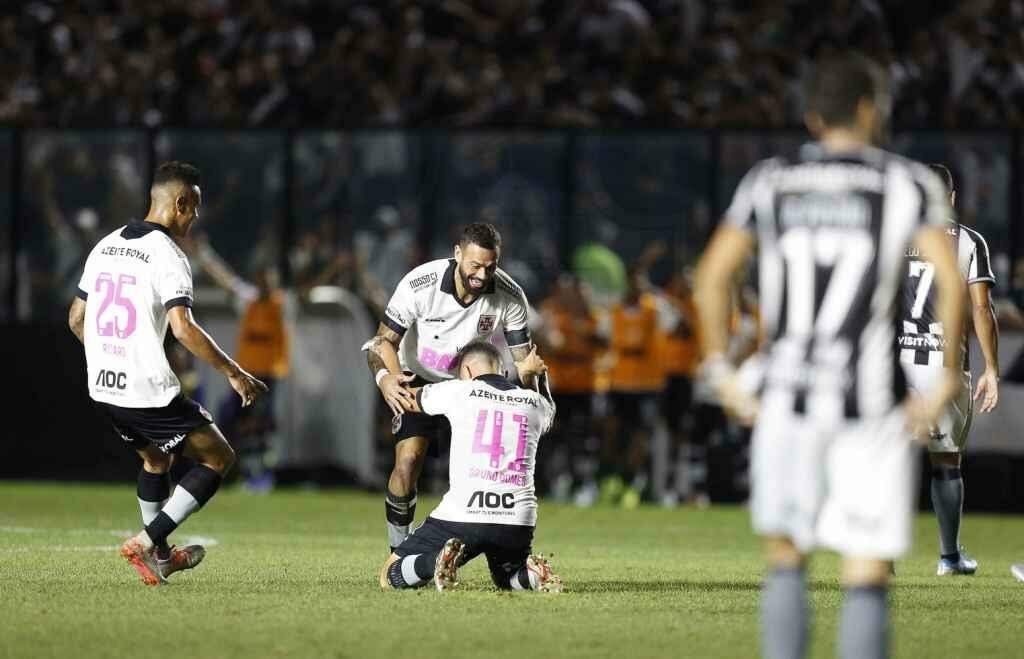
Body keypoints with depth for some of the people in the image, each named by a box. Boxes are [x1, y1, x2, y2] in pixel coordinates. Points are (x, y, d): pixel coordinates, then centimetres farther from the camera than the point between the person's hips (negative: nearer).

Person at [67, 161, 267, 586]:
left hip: (102, 389, 8)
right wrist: (234, 373, -17)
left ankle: (160, 555, 35)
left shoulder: (106, 246, 11)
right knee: (219, 458, 5)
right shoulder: (166, 255, -13)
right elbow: (183, 328, -24)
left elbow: (76, 319, 18)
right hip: (149, 390, -8)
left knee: (156, 457, 30)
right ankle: (146, 541, -3)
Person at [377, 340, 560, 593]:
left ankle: (436, 561, -21)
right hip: (516, 522, 3)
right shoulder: (536, 403, 14)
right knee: (508, 578, 33)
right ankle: (533, 573, -2)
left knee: (391, 577, 11)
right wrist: (530, 375, 51)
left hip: (460, 516, -3)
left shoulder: (456, 391, 6)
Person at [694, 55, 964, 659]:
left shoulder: (770, 182, 8)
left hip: (787, 396, 2)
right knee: (867, 574, 1)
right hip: (871, 403, -2)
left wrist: (721, 369, 9)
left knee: (786, 560, 15)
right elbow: (951, 281, -9)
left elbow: (714, 273, 3)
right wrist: (947, 381, -2)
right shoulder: (909, 184, 1)